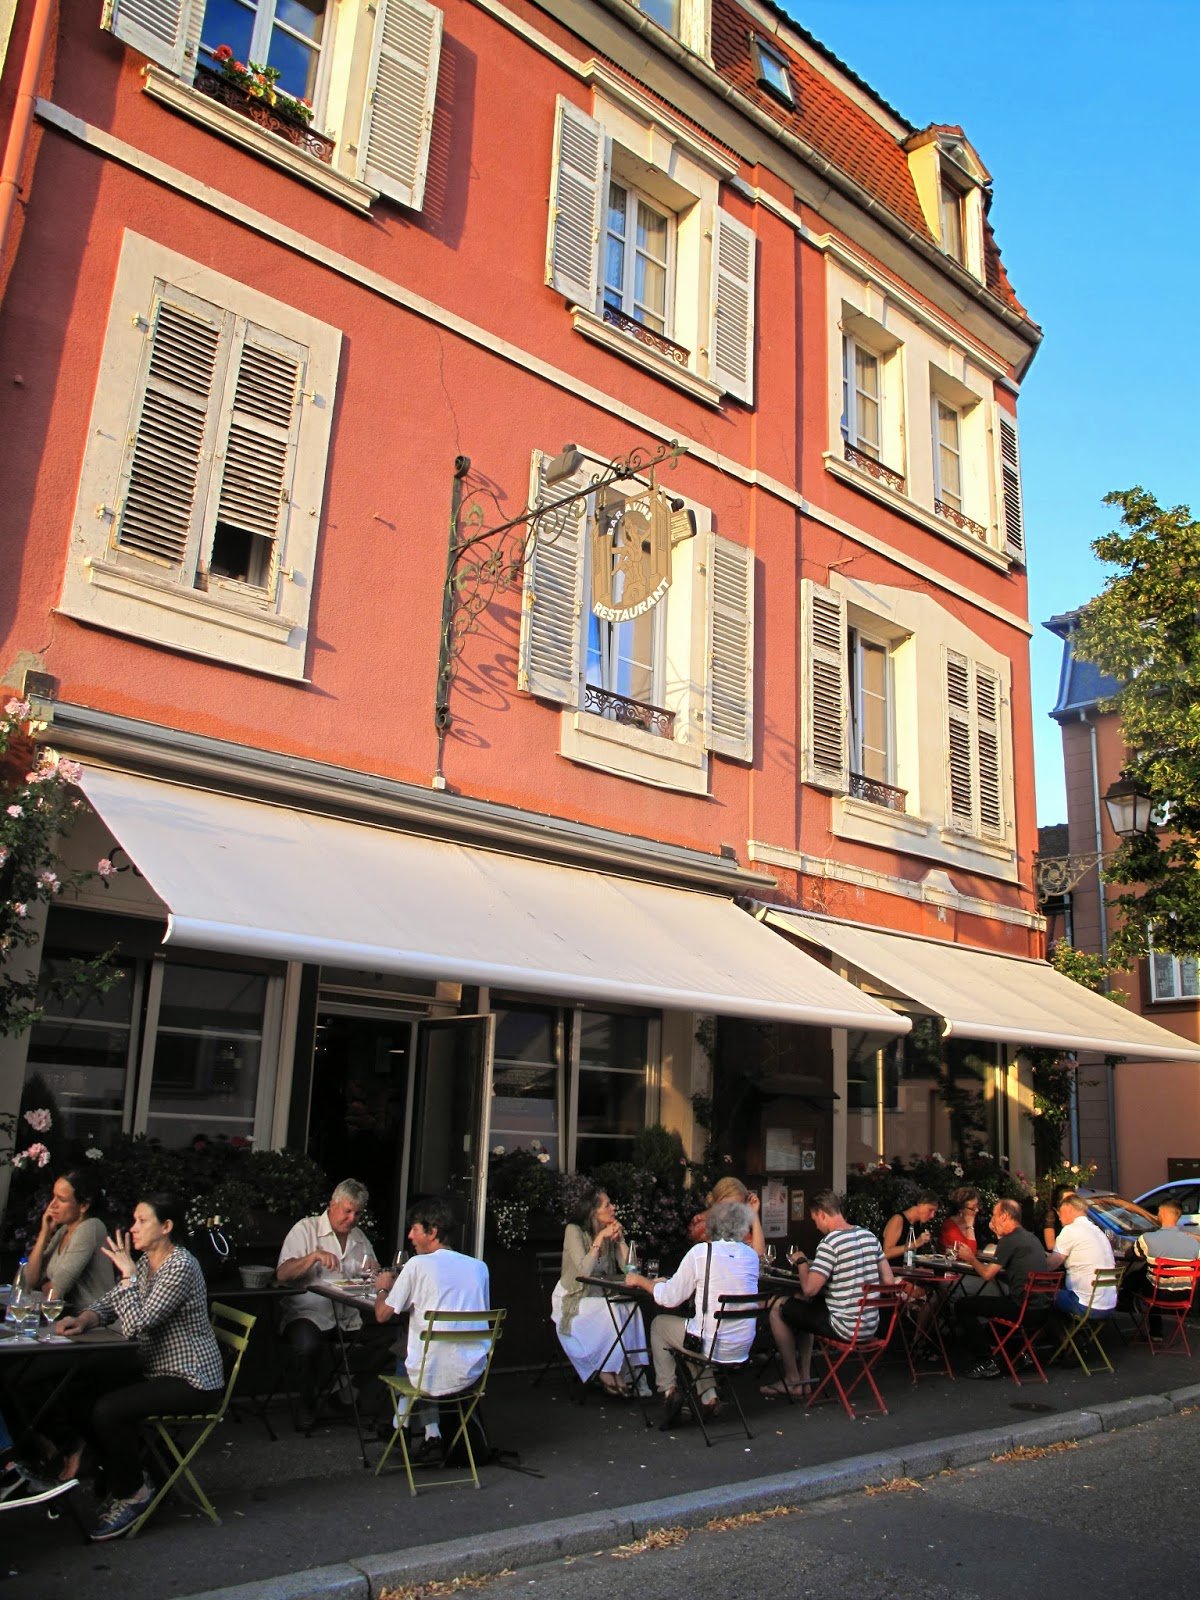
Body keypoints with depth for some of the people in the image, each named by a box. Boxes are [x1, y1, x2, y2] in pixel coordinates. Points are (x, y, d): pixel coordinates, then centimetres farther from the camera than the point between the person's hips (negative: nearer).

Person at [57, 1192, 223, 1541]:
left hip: (192, 1382, -9)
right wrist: (83, 1319, -11)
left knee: (107, 1410, -21)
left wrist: (128, 1273, -21)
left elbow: (135, 1324, -27)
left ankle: (132, 1493, 3)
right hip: (157, 1371, 9)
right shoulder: (146, 1261, 8)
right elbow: (111, 1303, 9)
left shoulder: (182, 1267, -22)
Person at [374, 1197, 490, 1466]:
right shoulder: (478, 1267, 4)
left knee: (401, 1364, 28)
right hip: (473, 1373, 5)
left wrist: (384, 1287, 16)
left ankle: (432, 1436, 24)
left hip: (434, 1376, -4)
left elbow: (382, 1314, -7)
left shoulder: (418, 1265, -11)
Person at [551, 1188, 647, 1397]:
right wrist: (600, 1238, -24)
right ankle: (607, 1371, -15)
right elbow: (584, 1271, -24)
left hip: (599, 1297, 5)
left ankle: (625, 1371, -17)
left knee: (631, 1308, -23)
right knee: (610, 1311, -30)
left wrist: (620, 1239, -11)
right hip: (573, 1301, -5)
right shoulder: (574, 1231, -13)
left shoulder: (611, 1234, 4)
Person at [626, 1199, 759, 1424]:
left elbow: (670, 1298, -8)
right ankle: (708, 1396, 22)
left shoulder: (701, 1252, -14)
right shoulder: (751, 1255, 1)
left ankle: (670, 1390, 12)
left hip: (711, 1345, -5)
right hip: (742, 1347, 5)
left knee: (659, 1325, 21)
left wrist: (640, 1280, 8)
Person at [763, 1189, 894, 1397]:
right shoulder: (869, 1236, 4)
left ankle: (792, 1381, 16)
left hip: (845, 1328, -9)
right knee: (802, 1308, 29)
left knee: (778, 1308, 5)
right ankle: (804, 1378, 30)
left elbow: (809, 1289, -22)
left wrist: (801, 1262, -4)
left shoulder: (830, 1243, -19)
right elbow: (889, 1281, 8)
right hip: (871, 1325, 9)